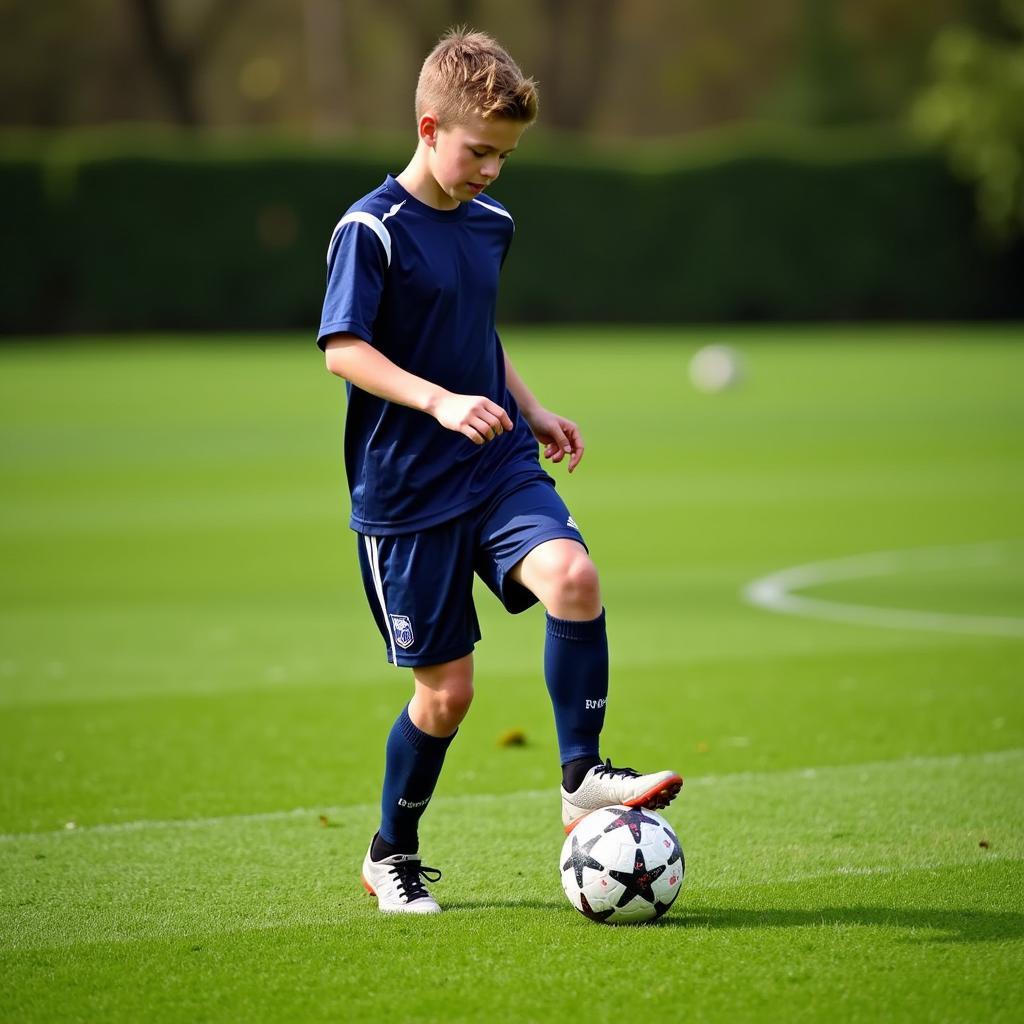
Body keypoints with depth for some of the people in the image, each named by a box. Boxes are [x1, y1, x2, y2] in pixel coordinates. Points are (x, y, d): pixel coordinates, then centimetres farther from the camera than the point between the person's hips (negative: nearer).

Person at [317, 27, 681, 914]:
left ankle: (581, 777, -12)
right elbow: (342, 349, -19)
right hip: (406, 491, -5)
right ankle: (391, 857, 22)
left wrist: (531, 410, 14)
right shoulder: (372, 229, -12)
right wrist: (439, 401, -30)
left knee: (572, 575, -25)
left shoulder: (491, 225, 10)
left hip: (500, 468, 5)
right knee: (446, 690, 0)